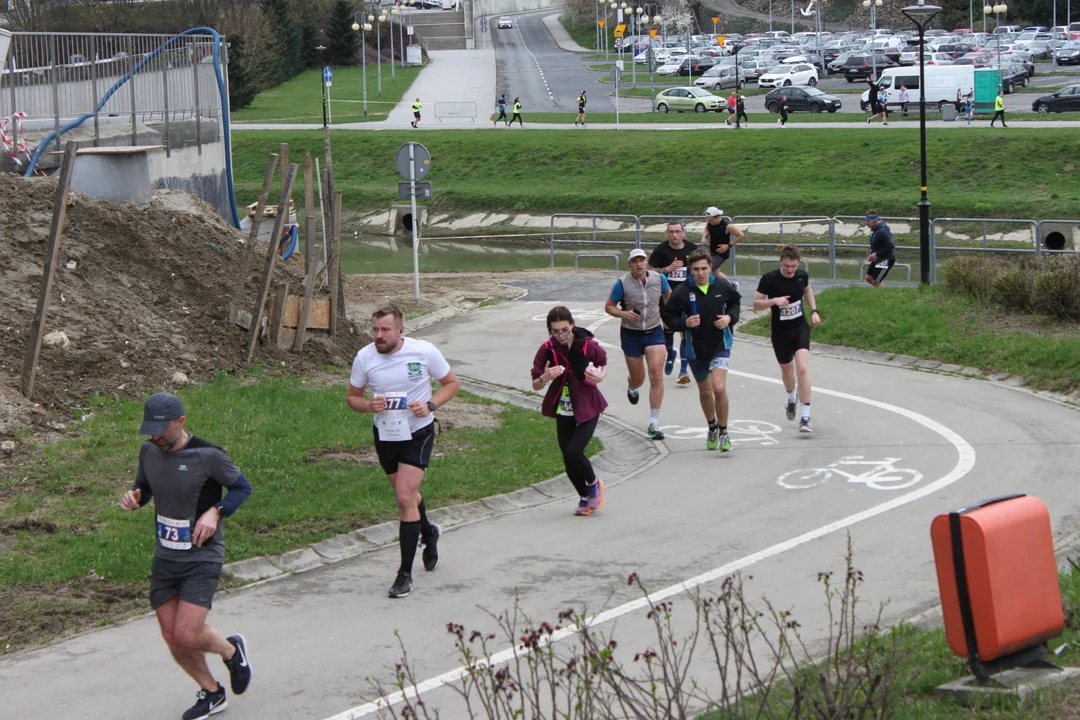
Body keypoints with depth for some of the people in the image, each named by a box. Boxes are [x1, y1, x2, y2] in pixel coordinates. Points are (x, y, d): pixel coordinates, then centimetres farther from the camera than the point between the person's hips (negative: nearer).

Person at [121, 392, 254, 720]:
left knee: (187, 635, -15)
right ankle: (211, 693, 29)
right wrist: (134, 497, -7)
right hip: (164, 557, 6)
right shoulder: (149, 451, 0)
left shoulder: (207, 456, -17)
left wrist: (215, 512, -21)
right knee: (173, 639, 6)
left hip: (201, 558, -6)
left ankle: (231, 650, 18)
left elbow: (242, 488, -4)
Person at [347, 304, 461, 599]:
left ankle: (405, 573, -11)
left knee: (405, 497, -16)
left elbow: (452, 383, -2)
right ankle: (428, 533, 53)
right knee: (406, 494, 19)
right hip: (384, 434, 4)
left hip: (418, 433, -4)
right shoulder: (364, 357, -9)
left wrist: (430, 405, -19)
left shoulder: (424, 351, -15)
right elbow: (352, 396, 4)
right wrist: (368, 405, -19)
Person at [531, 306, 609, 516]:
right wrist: (545, 378, -29)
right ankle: (585, 497, 30)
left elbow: (604, 363, 8)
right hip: (563, 411, 3)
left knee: (574, 452, -18)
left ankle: (593, 484, 13)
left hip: (587, 408, -3)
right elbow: (535, 385, -7)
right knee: (568, 459, 7)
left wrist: (600, 376, -13)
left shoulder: (588, 345, -14)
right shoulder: (547, 349, -10)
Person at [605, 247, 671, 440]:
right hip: (631, 335, -1)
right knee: (638, 379, 9)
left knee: (656, 375, -15)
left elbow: (668, 296, 16)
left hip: (654, 332, 1)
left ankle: (654, 423, -11)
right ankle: (631, 388, 52)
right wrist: (623, 314, -22)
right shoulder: (622, 284, -12)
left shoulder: (659, 279, -5)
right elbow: (608, 306, -4)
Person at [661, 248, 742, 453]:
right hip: (696, 349, 1)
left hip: (720, 344, -1)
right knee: (705, 392, 16)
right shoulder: (682, 292, -15)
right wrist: (685, 323, -24)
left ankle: (723, 432, 1)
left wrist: (730, 317, -7)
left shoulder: (723, 287, -9)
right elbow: (668, 317, -6)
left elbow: (735, 302, 12)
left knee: (719, 388, -18)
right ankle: (712, 429, 42)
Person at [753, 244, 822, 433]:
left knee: (802, 369, -18)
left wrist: (814, 311, 9)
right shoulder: (769, 279, -16)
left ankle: (805, 417, -18)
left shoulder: (802, 276, -5)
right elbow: (756, 305, -12)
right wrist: (774, 301, -29)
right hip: (780, 331, -1)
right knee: (787, 371, 17)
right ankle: (792, 398, 53)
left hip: (800, 328, 1)